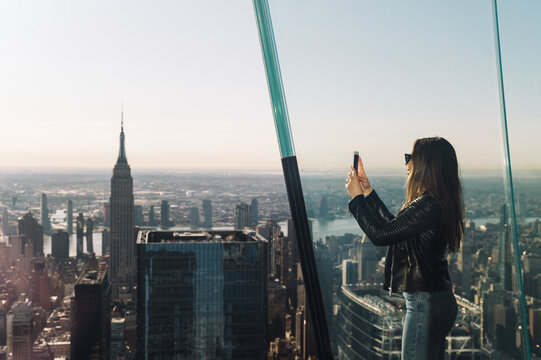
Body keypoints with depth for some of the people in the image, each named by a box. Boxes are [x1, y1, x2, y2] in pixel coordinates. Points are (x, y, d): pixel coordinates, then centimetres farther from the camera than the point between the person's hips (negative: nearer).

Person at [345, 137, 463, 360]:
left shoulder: (427, 205, -21)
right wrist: (368, 191, 21)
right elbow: (394, 225, 19)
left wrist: (356, 197, -6)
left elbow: (380, 235, -19)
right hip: (440, 298, 10)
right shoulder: (440, 202, 11)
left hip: (425, 303, -10)